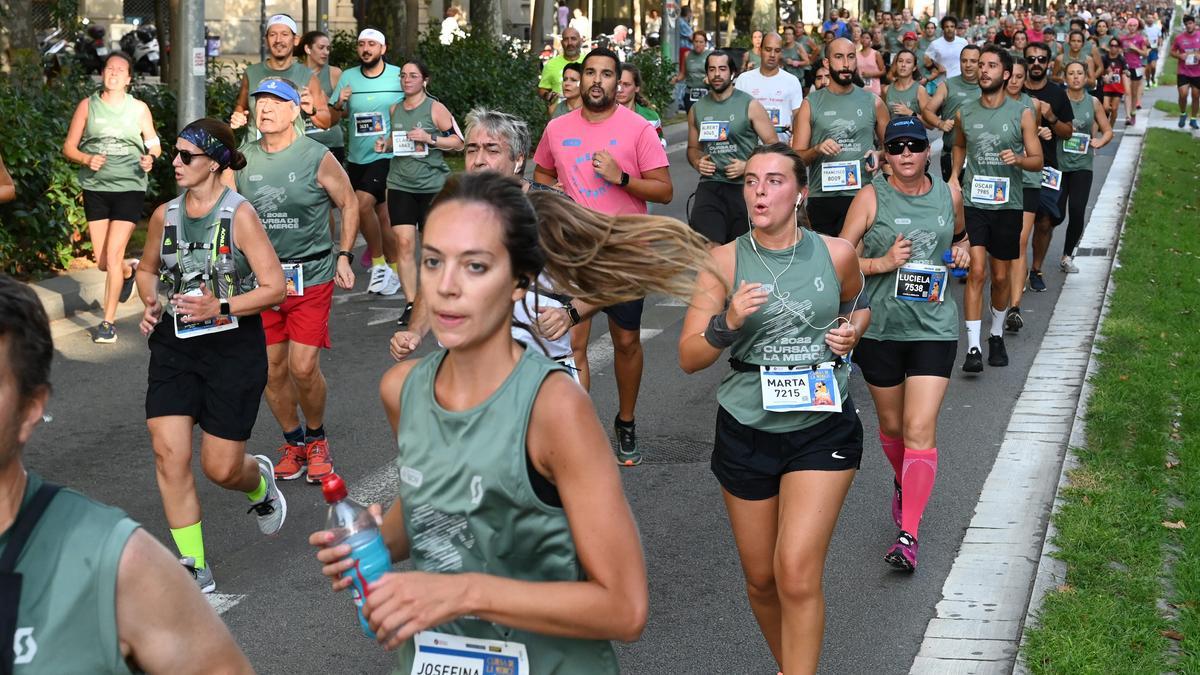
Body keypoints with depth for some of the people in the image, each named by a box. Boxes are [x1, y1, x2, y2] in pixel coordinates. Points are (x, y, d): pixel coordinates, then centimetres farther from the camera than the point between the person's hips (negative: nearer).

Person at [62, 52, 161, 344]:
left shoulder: (139, 109, 5)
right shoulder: (87, 106, 5)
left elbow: (154, 145, 12)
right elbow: (68, 148, 5)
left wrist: (151, 158, -11)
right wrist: (87, 159, -15)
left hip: (129, 189, -2)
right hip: (95, 189, 2)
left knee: (113, 255, -11)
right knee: (102, 261, 5)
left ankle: (108, 321, -1)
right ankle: (130, 269, 41)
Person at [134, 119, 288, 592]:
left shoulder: (239, 215, -12)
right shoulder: (165, 215, 3)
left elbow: (275, 288, -12)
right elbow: (146, 269, 21)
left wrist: (221, 308, -23)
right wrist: (151, 303, 1)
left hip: (233, 347, -4)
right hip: (174, 345, 4)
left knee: (221, 468, 1)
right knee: (169, 455, -8)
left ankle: (259, 481, 40)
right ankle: (194, 568, 4)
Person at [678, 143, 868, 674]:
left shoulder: (835, 253, -4)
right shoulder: (725, 262, -6)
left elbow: (859, 305, 19)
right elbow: (688, 358, -8)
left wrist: (852, 329, -3)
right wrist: (728, 324, -26)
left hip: (823, 428, -1)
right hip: (746, 431, 1)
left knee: (797, 573, -15)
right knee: (761, 579, 13)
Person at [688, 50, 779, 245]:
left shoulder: (750, 105, 0)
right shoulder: (697, 109, 11)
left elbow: (772, 144, -1)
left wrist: (748, 165, -14)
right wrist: (697, 162, 0)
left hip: (744, 186, -1)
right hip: (710, 185, 2)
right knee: (708, 247, -18)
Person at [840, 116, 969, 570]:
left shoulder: (949, 194, 4)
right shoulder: (871, 197, -5)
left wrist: (963, 251, 4)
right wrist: (883, 263, -19)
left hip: (933, 327, 0)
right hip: (880, 326, 0)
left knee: (920, 429, -11)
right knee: (892, 425, 16)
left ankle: (909, 534, -10)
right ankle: (904, 484, 48)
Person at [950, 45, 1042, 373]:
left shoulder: (1021, 114, -2)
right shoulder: (964, 112, 3)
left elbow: (1037, 160, 1)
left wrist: (1018, 159, -20)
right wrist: (954, 174, 10)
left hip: (1007, 204, 0)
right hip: (972, 202, 0)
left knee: (1001, 276, 11)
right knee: (976, 271, -13)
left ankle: (996, 335, 33)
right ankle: (973, 348, -14)